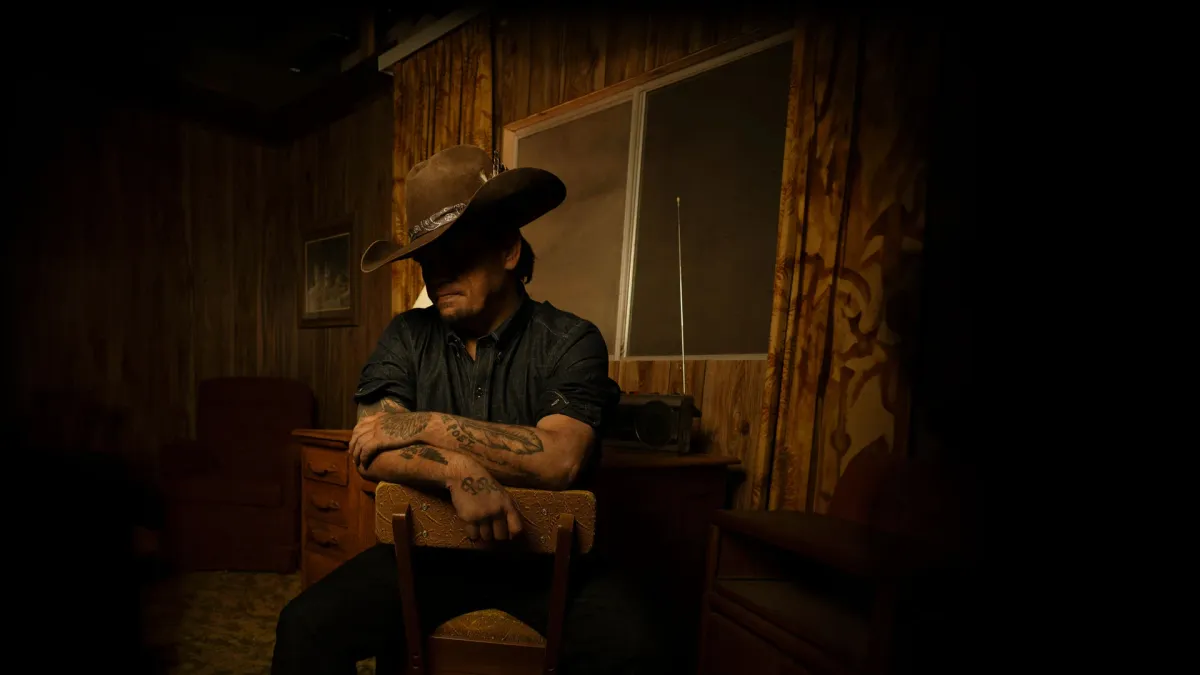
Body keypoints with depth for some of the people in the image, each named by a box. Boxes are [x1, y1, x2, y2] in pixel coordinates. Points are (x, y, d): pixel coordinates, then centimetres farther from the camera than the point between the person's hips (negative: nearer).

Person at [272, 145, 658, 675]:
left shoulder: (571, 342, -9)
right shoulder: (406, 338, 1)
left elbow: (558, 460, -22)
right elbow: (369, 452, -8)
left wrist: (427, 426, -17)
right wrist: (458, 469, -28)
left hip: (546, 555, -2)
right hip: (428, 546, 3)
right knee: (305, 628, -17)